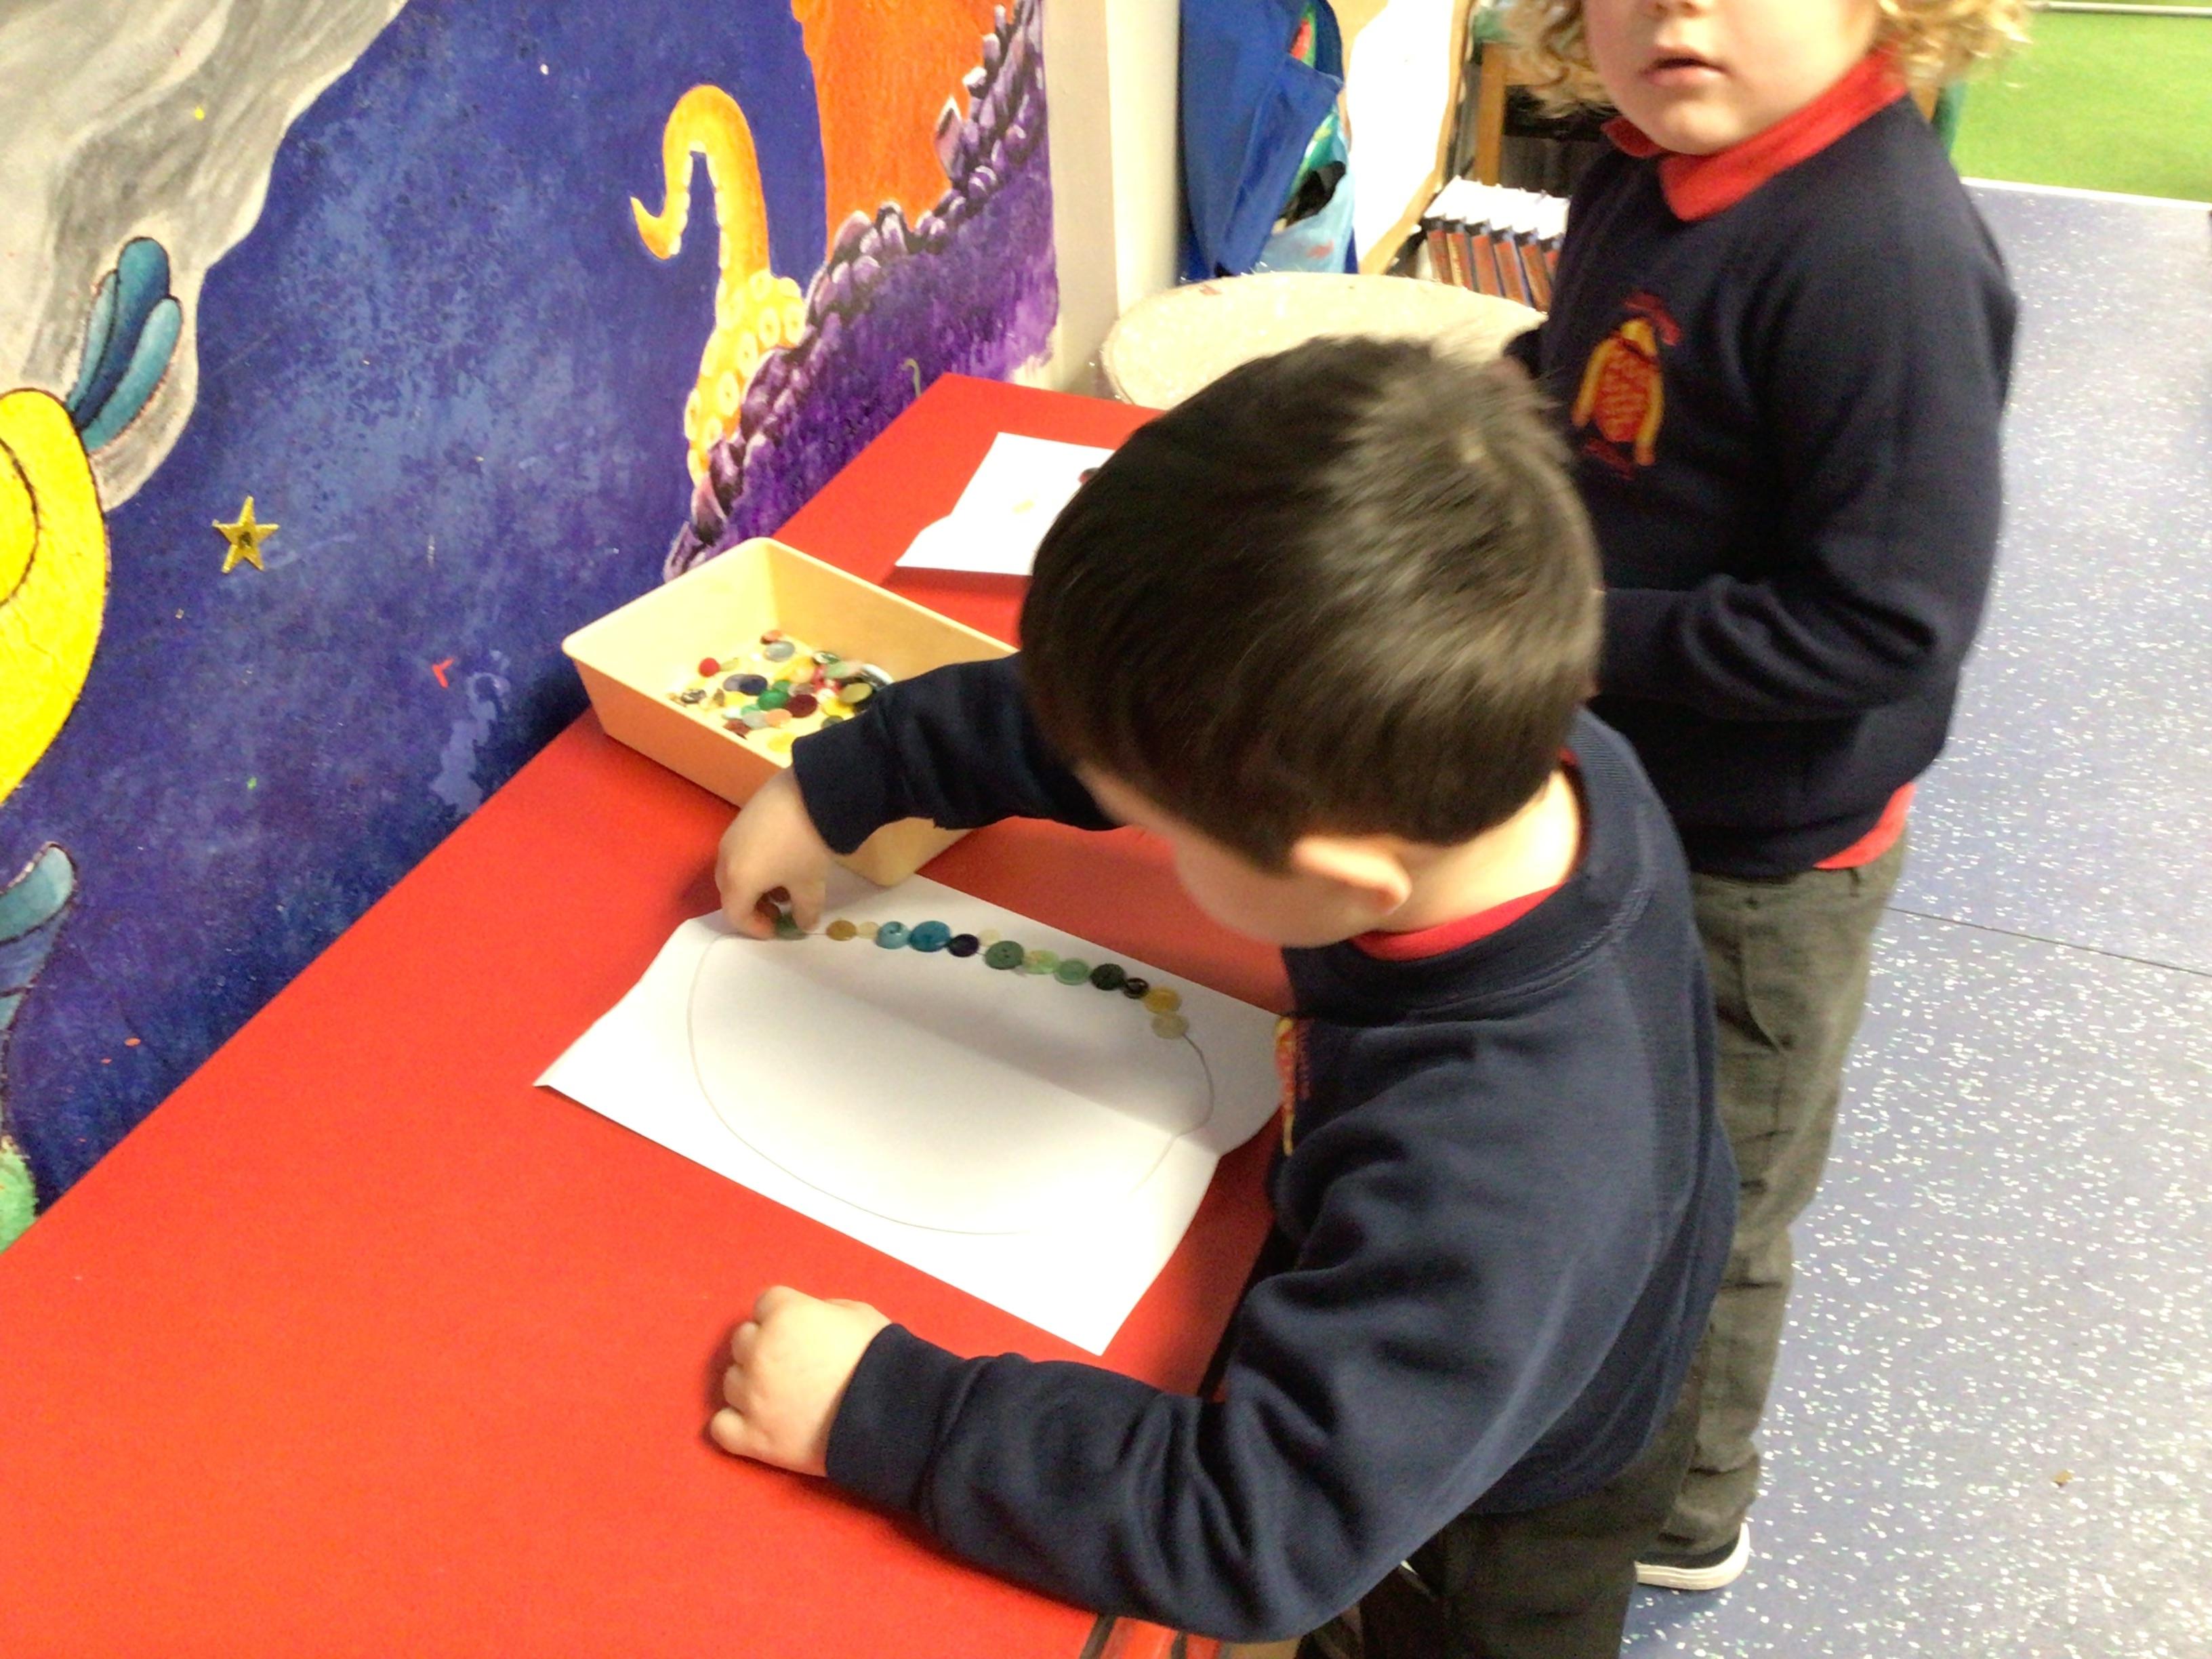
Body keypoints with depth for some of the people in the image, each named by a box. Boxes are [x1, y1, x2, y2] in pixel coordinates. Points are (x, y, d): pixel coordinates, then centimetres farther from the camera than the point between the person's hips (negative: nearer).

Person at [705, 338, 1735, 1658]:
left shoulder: (1493, 1187, -48)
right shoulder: (1531, 753, -29)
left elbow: (1263, 1529, -38)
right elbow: (1114, 718, -16)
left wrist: (882, 1412, -35)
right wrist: (843, 783, -8)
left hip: (1506, 1521, -6)